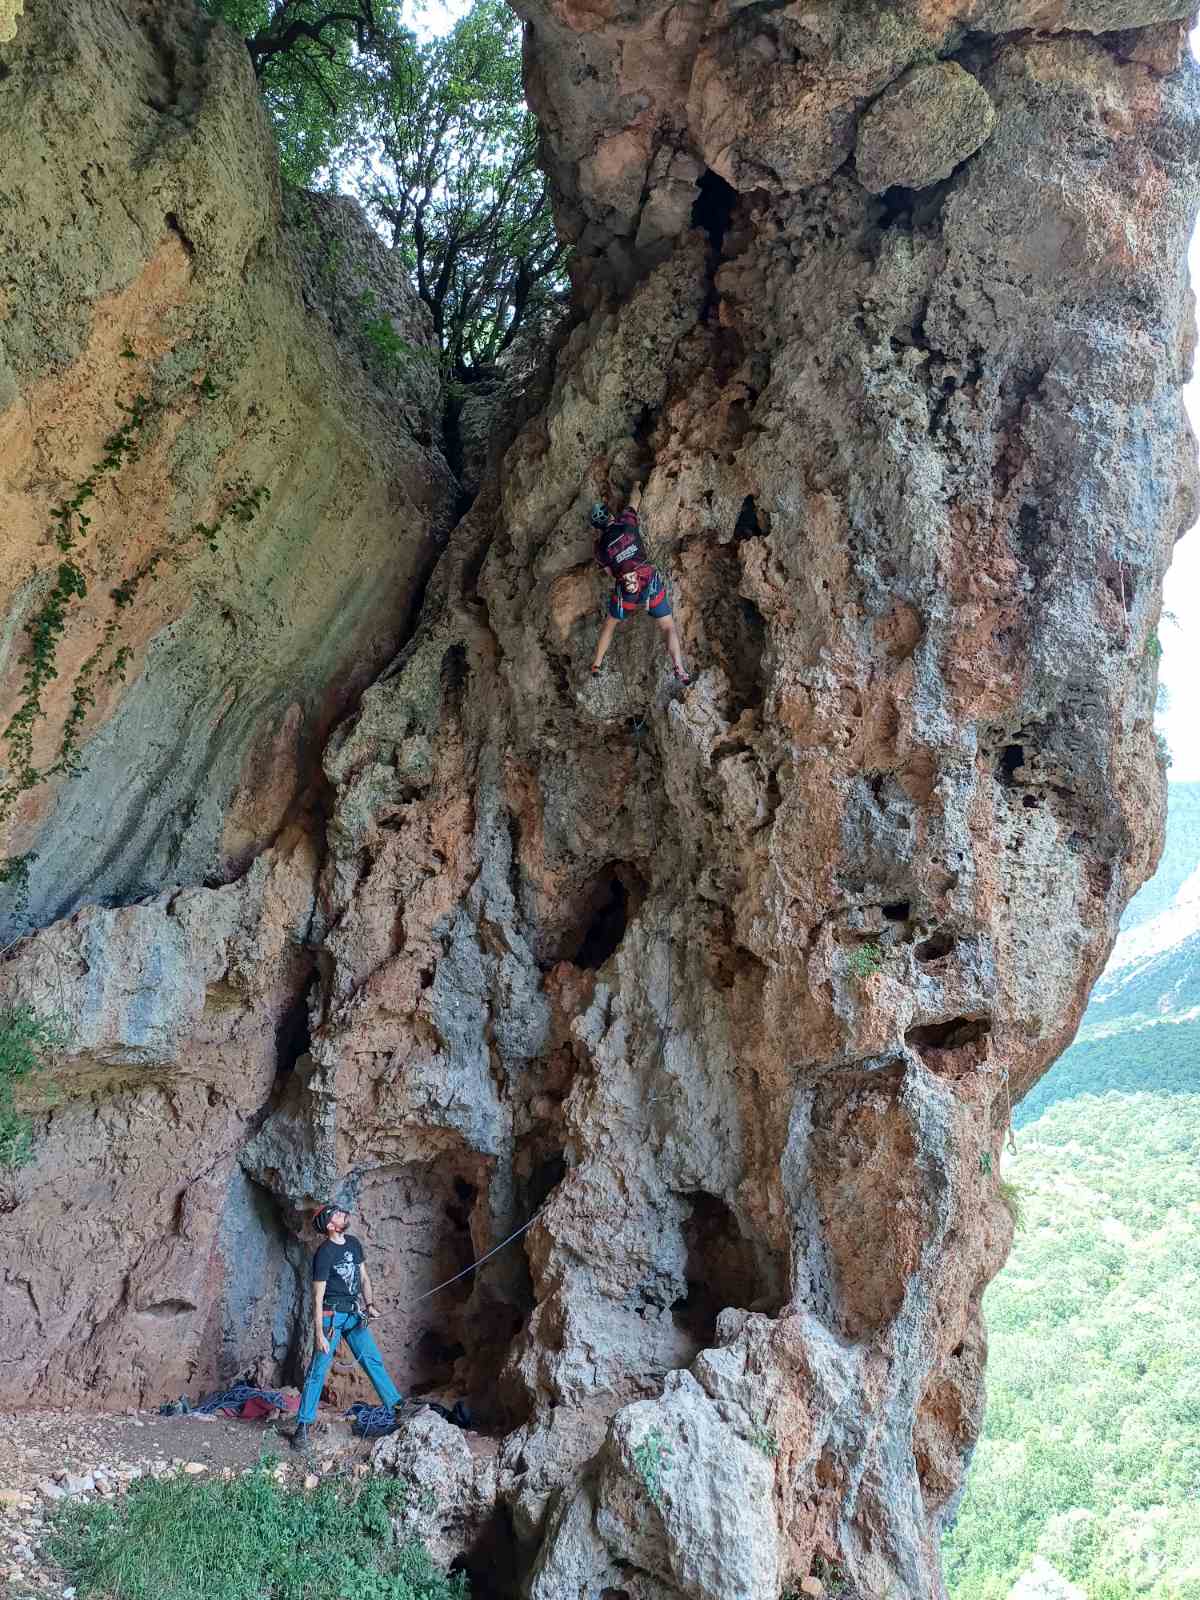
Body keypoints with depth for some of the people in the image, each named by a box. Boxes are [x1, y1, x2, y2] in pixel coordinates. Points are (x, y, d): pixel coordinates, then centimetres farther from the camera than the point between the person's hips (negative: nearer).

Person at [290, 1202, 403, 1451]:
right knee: (318, 1369, -6)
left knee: (373, 1361, 7)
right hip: (331, 1315, -6)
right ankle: (302, 1426, -2)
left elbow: (364, 1277, 16)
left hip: (354, 1314, 7)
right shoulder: (324, 1254, -15)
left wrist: (370, 1304, 1)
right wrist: (319, 1334, -19)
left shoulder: (353, 1243, 6)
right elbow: (318, 1297, -16)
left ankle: (397, 1406, 12)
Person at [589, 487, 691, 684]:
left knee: (609, 624, 25)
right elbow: (635, 498, 17)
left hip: (626, 589, 0)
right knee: (668, 626, 6)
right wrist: (636, 487, 37)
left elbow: (610, 572, 11)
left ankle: (596, 665, 30)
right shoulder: (626, 522, -1)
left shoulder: (601, 546, 0)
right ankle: (679, 669, -9)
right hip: (651, 582, 0)